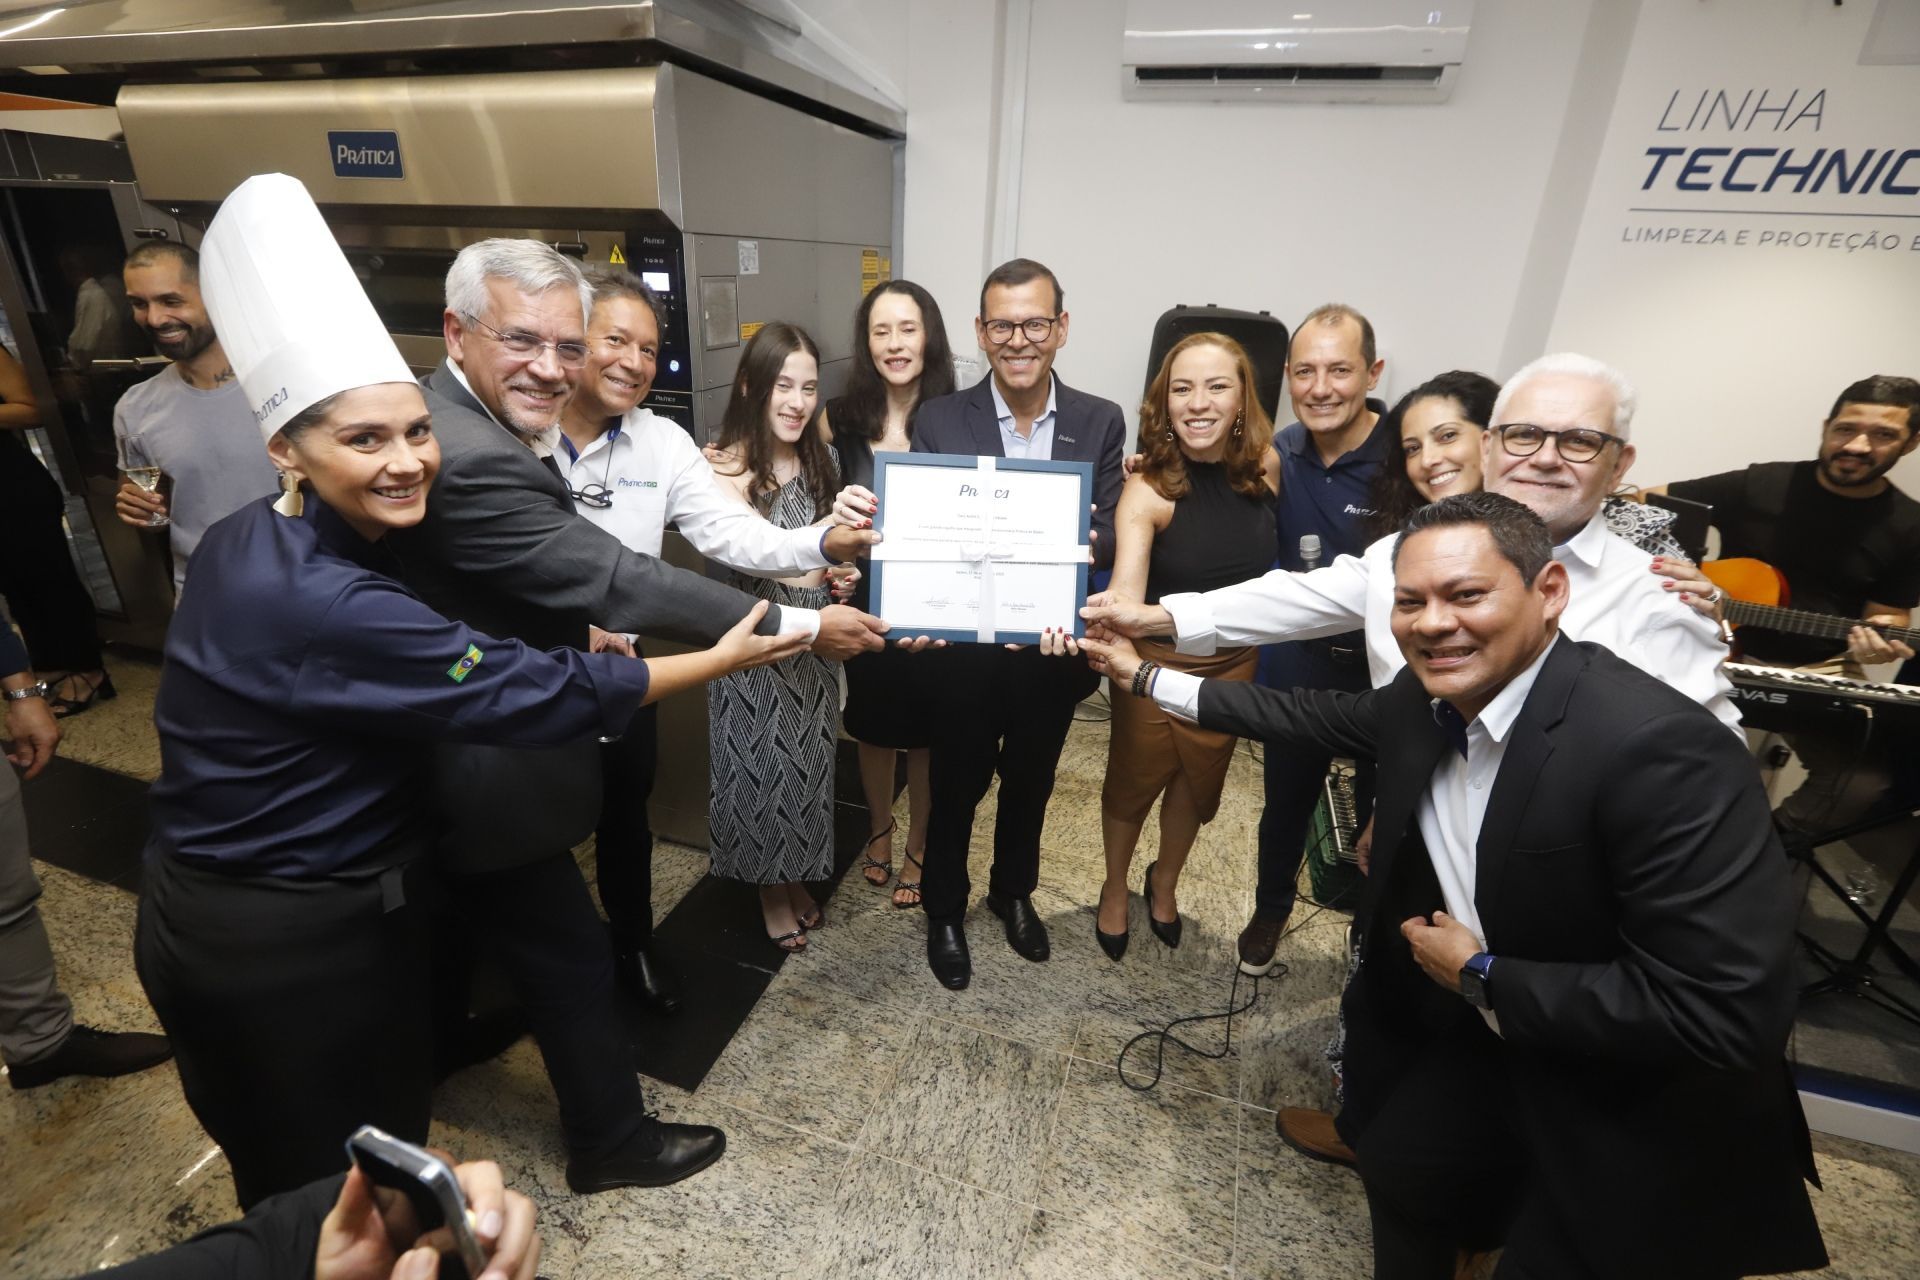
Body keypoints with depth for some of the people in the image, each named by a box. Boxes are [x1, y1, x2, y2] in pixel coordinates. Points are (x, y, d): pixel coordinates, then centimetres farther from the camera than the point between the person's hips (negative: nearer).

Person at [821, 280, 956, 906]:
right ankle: (879, 828, 47)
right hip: (866, 599, 2)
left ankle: (918, 845, 40)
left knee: (927, 730, 15)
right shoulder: (840, 418, -6)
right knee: (873, 723, 20)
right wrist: (838, 513, -24)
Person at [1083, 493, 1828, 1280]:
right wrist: (1146, 676, 10)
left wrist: (1481, 978, -21)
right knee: (1400, 1168, 20)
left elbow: (1727, 1014, -32)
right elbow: (1322, 717, 7)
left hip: (1638, 1112, -6)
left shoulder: (1660, 749, -32)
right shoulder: (1431, 699, -11)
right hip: (1487, 1038, 6)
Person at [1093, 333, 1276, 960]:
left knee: (1197, 783, 22)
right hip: (1156, 661, -4)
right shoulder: (1149, 489, -24)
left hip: (1234, 662, 4)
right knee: (1133, 782, 15)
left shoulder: (1265, 466, -12)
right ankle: (1115, 890, 44)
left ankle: (1165, 883, 51)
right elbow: (1126, 590, -37)